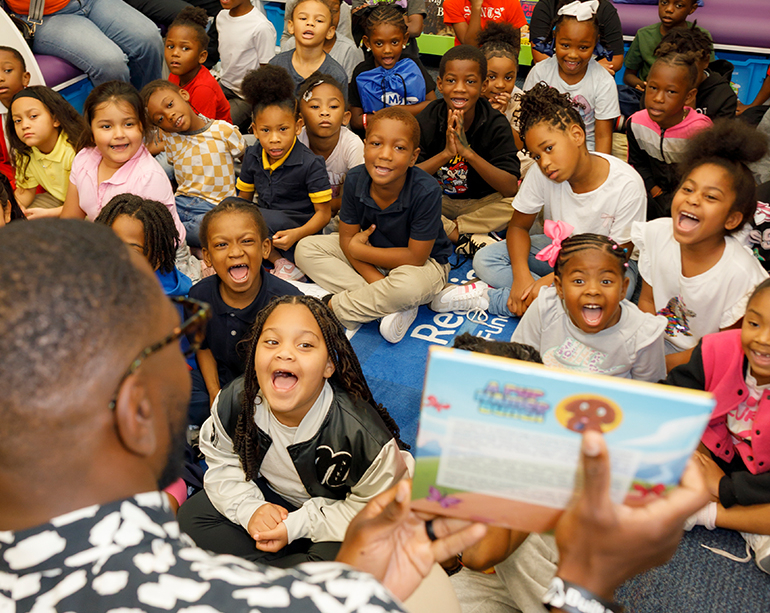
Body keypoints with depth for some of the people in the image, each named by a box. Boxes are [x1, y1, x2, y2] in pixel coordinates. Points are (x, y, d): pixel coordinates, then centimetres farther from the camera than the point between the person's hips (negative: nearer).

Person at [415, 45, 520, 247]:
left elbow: (511, 188, -24)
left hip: (480, 205, 0)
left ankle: (450, 228, -16)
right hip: (437, 204, 1)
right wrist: (445, 154, -34)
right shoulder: (427, 120, -12)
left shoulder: (495, 124, -15)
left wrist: (468, 152, -36)